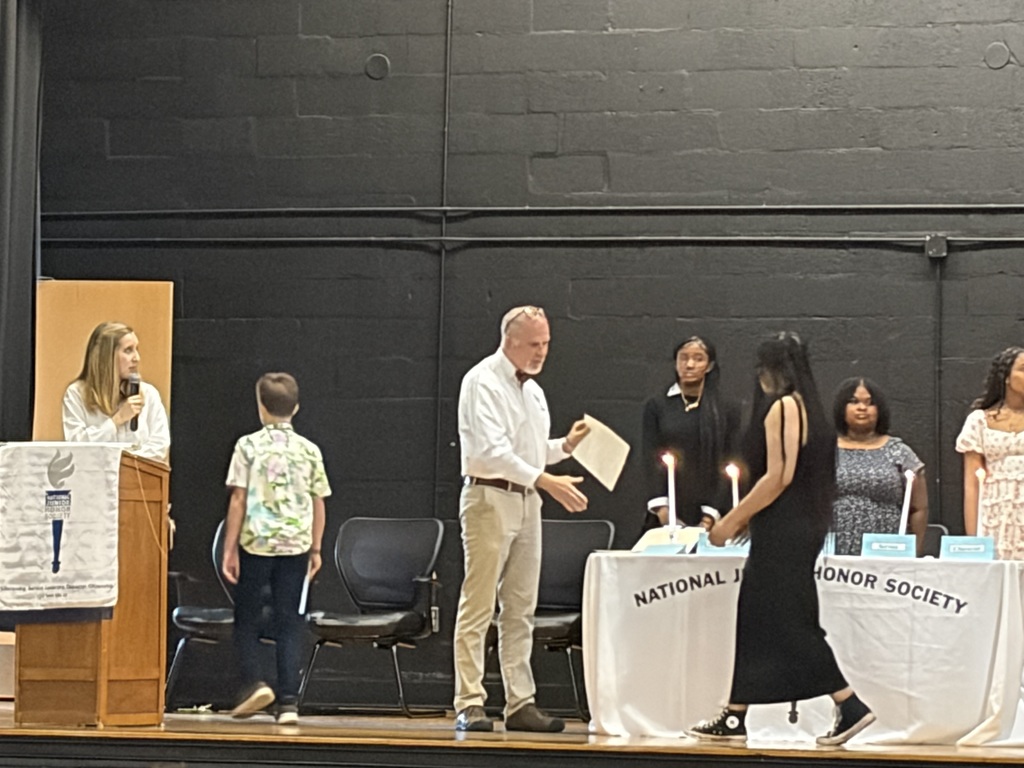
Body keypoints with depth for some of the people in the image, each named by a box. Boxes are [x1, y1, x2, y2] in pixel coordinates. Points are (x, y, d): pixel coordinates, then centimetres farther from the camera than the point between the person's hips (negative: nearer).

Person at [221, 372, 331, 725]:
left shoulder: (249, 446, -3)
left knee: (247, 618, 12)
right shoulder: (309, 450, 4)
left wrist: (229, 549, -2)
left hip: (256, 542, -2)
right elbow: (318, 504, 7)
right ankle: (288, 702, 0)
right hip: (295, 545, 2)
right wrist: (315, 548, 17)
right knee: (289, 623, 5)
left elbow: (238, 500, -6)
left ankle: (254, 682, -6)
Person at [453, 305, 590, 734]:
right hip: (490, 497, -8)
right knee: (478, 607, -7)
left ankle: (520, 703, 10)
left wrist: (565, 446, 6)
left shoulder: (532, 391, 18)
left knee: (520, 609, 8)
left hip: (526, 501, 8)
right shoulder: (483, 382, -10)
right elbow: (493, 451, -20)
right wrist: (547, 481, -26)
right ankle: (469, 705, -6)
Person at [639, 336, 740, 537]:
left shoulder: (727, 412, 6)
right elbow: (651, 460, 0)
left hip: (707, 515, 0)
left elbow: (726, 468, 1)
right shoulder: (656, 406, 8)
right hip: (666, 516, 0)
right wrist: (660, 507, -15)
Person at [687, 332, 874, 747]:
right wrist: (746, 517, 18)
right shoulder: (809, 408, 16)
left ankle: (850, 708, -4)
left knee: (791, 625, -5)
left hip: (782, 532, -10)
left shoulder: (782, 407, -12)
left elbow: (778, 476, -19)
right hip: (804, 528, 10)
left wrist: (732, 520, -14)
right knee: (754, 622, 10)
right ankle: (734, 717, 11)